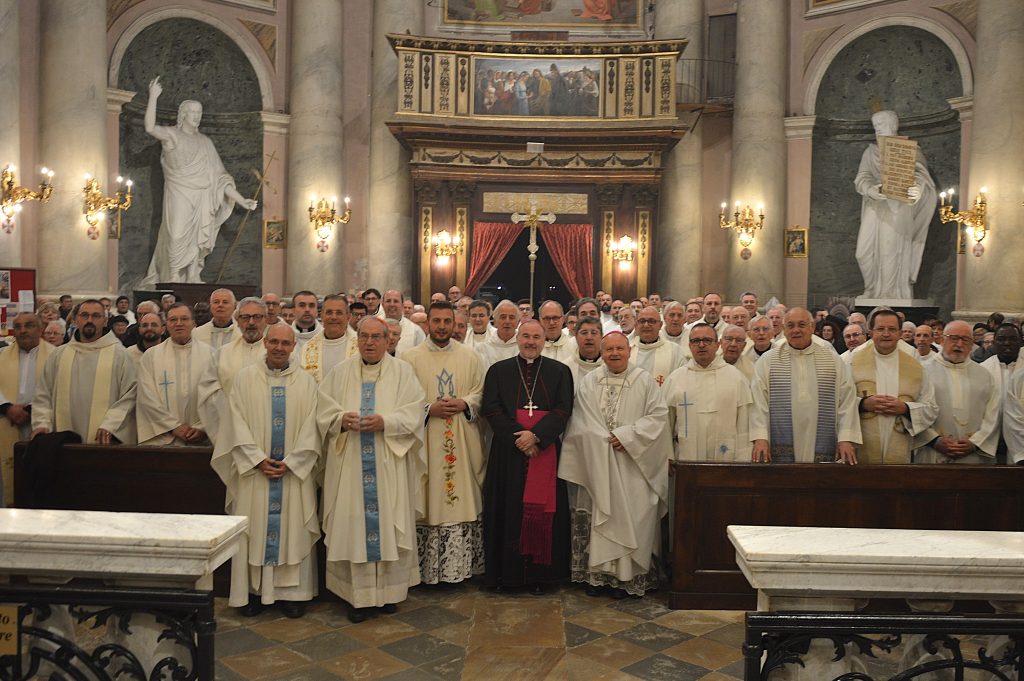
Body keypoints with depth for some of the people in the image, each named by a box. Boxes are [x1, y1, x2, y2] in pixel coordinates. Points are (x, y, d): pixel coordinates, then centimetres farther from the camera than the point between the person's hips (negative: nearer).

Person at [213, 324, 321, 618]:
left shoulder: (306, 381, 3)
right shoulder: (245, 378, 2)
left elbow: (310, 428, -1)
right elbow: (237, 423, -3)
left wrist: (291, 462, -11)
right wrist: (259, 459, -12)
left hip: (294, 471, 0)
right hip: (254, 469, 0)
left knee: (293, 530, 3)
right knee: (253, 530, 4)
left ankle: (291, 592, 12)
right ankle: (253, 591, 15)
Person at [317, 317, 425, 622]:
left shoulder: (402, 371, 4)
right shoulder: (340, 373, 9)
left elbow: (413, 413, -4)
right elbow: (324, 411, 5)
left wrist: (385, 422, -19)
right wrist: (342, 419, -15)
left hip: (390, 466, -1)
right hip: (350, 465, 1)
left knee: (389, 523, 2)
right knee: (353, 524, 1)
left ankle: (390, 589, 17)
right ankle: (357, 594, 12)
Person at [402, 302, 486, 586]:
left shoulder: (470, 357, 8)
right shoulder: (411, 358, 2)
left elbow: (480, 393, 9)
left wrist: (465, 404, -10)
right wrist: (430, 409, -14)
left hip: (463, 443, 2)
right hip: (426, 442, -2)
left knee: (464, 497, 3)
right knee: (428, 499, -1)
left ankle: (462, 563, 14)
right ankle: (426, 567, 9)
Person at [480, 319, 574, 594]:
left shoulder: (559, 372, 8)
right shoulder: (498, 370, 8)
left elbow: (563, 409, -1)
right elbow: (491, 409, -1)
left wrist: (535, 435, -15)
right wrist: (518, 438, -12)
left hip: (545, 452, 0)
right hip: (508, 451, 0)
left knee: (542, 511, 1)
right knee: (508, 510, 2)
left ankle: (539, 573, 11)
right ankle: (506, 571, 12)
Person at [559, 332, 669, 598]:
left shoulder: (645, 381, 3)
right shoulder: (589, 382, 8)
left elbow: (658, 415, -4)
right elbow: (582, 422, 2)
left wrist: (626, 435, -13)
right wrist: (606, 440, -10)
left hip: (632, 464, -1)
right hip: (596, 463, 2)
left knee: (628, 517, -3)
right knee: (597, 515, 2)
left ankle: (625, 575, 7)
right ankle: (597, 572, 11)